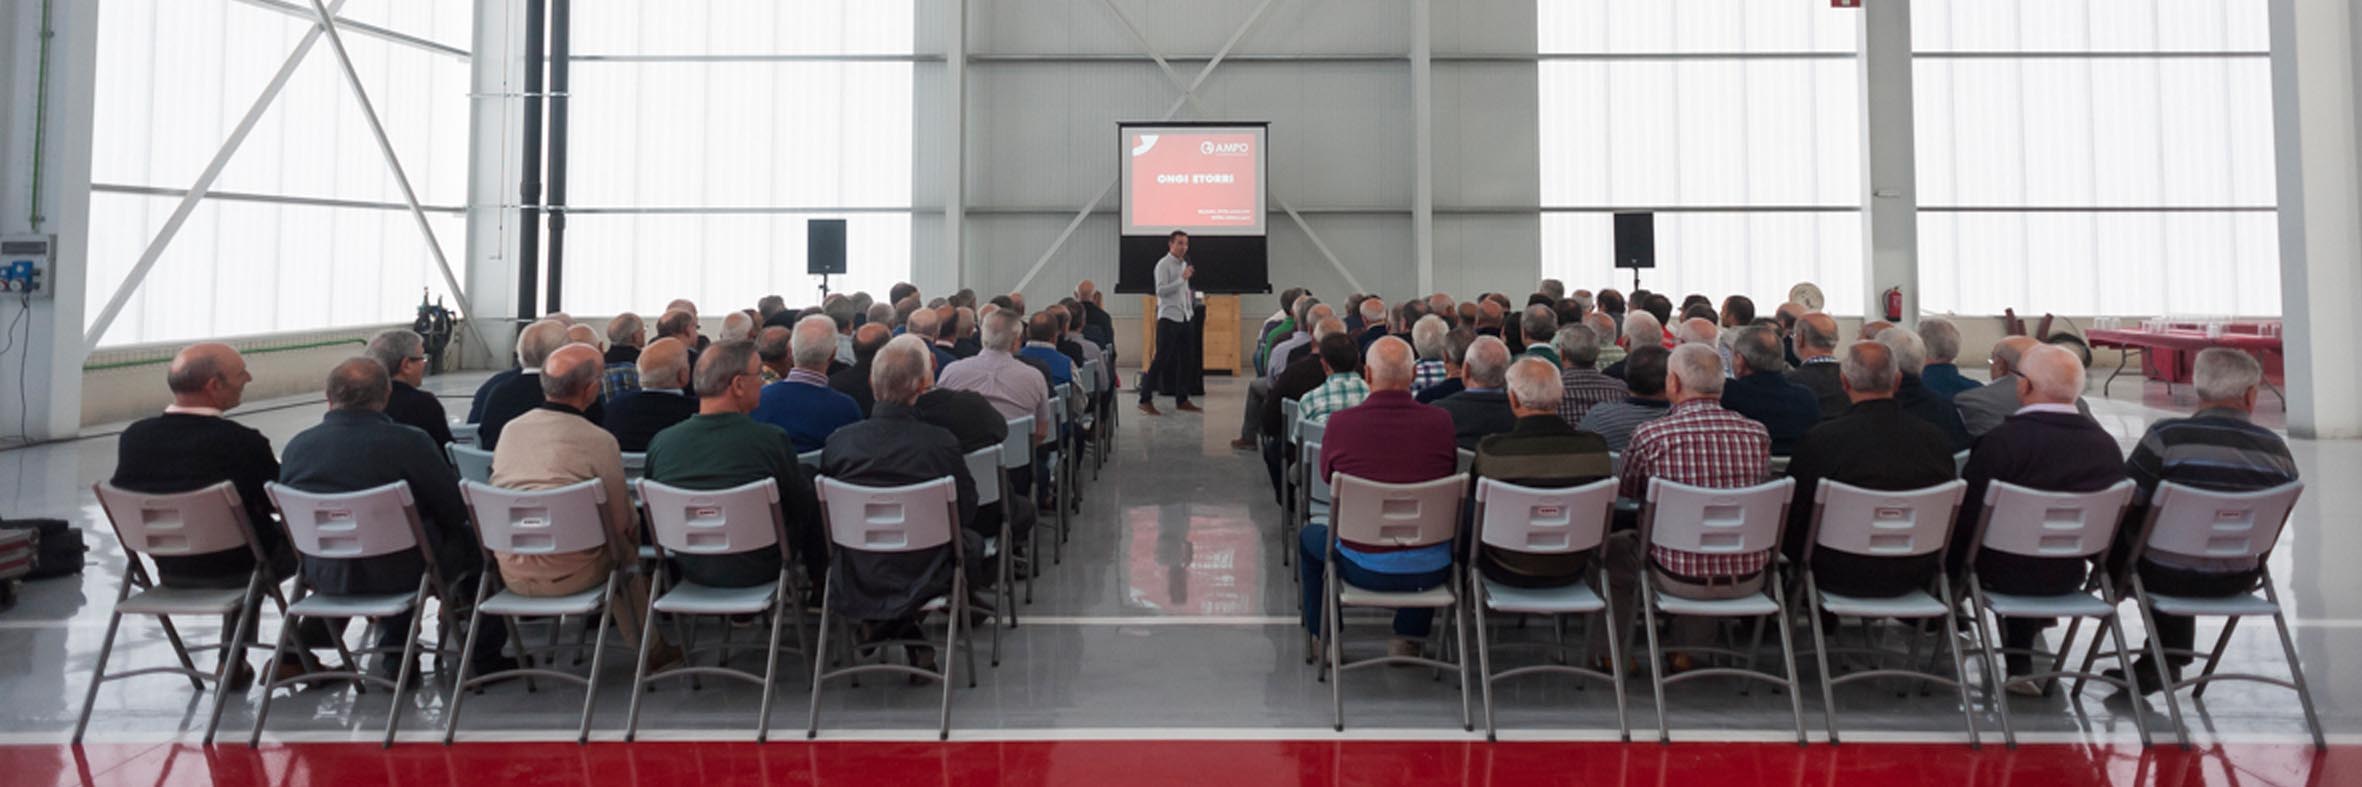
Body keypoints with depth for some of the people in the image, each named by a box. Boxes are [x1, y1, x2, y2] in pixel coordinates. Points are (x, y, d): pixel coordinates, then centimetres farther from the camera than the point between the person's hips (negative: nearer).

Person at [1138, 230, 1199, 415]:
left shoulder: (1184, 264, 17)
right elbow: (1161, 290, -18)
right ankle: (1145, 400, -5)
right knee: (1161, 359, -9)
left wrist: (1190, 308, 16)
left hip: (1184, 317, 8)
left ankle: (1182, 400, 16)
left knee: (1184, 359, 9)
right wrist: (1182, 279, -21)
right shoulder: (1164, 264, -8)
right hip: (1168, 318, -8)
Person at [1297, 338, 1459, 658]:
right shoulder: (1440, 421, -11)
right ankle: (1409, 638, 38)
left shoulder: (1341, 421, -14)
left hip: (1365, 568, -1)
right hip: (1431, 571, 1)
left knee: (1309, 536, 30)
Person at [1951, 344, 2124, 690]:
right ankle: (2020, 662, 42)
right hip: (2068, 578, 5)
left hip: (2004, 577, -5)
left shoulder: (2001, 440, -25)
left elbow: (1965, 516, -18)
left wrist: (1953, 566, 1)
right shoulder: (2107, 445, -8)